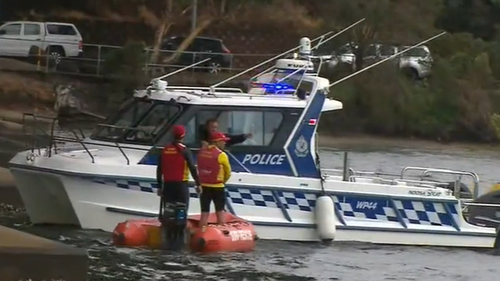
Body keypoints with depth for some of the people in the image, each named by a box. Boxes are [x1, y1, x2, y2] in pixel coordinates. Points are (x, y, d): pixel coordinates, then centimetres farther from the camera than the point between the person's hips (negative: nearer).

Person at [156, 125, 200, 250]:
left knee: (168, 213, 9)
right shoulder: (184, 150, -9)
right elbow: (193, 168, -11)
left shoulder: (165, 150, 6)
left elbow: (159, 170, 9)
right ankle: (179, 238, -6)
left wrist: (160, 186, 17)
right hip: (181, 184, -5)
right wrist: (198, 184, -3)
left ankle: (168, 239, 10)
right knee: (181, 212, -2)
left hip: (167, 184, 5)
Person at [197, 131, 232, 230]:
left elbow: (200, 168, 7)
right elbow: (228, 171, -2)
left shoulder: (201, 152, 3)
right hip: (217, 186, -4)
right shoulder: (221, 155, -12)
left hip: (203, 186, 4)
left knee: (204, 212, 6)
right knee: (220, 211, 10)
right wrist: (223, 180, 17)